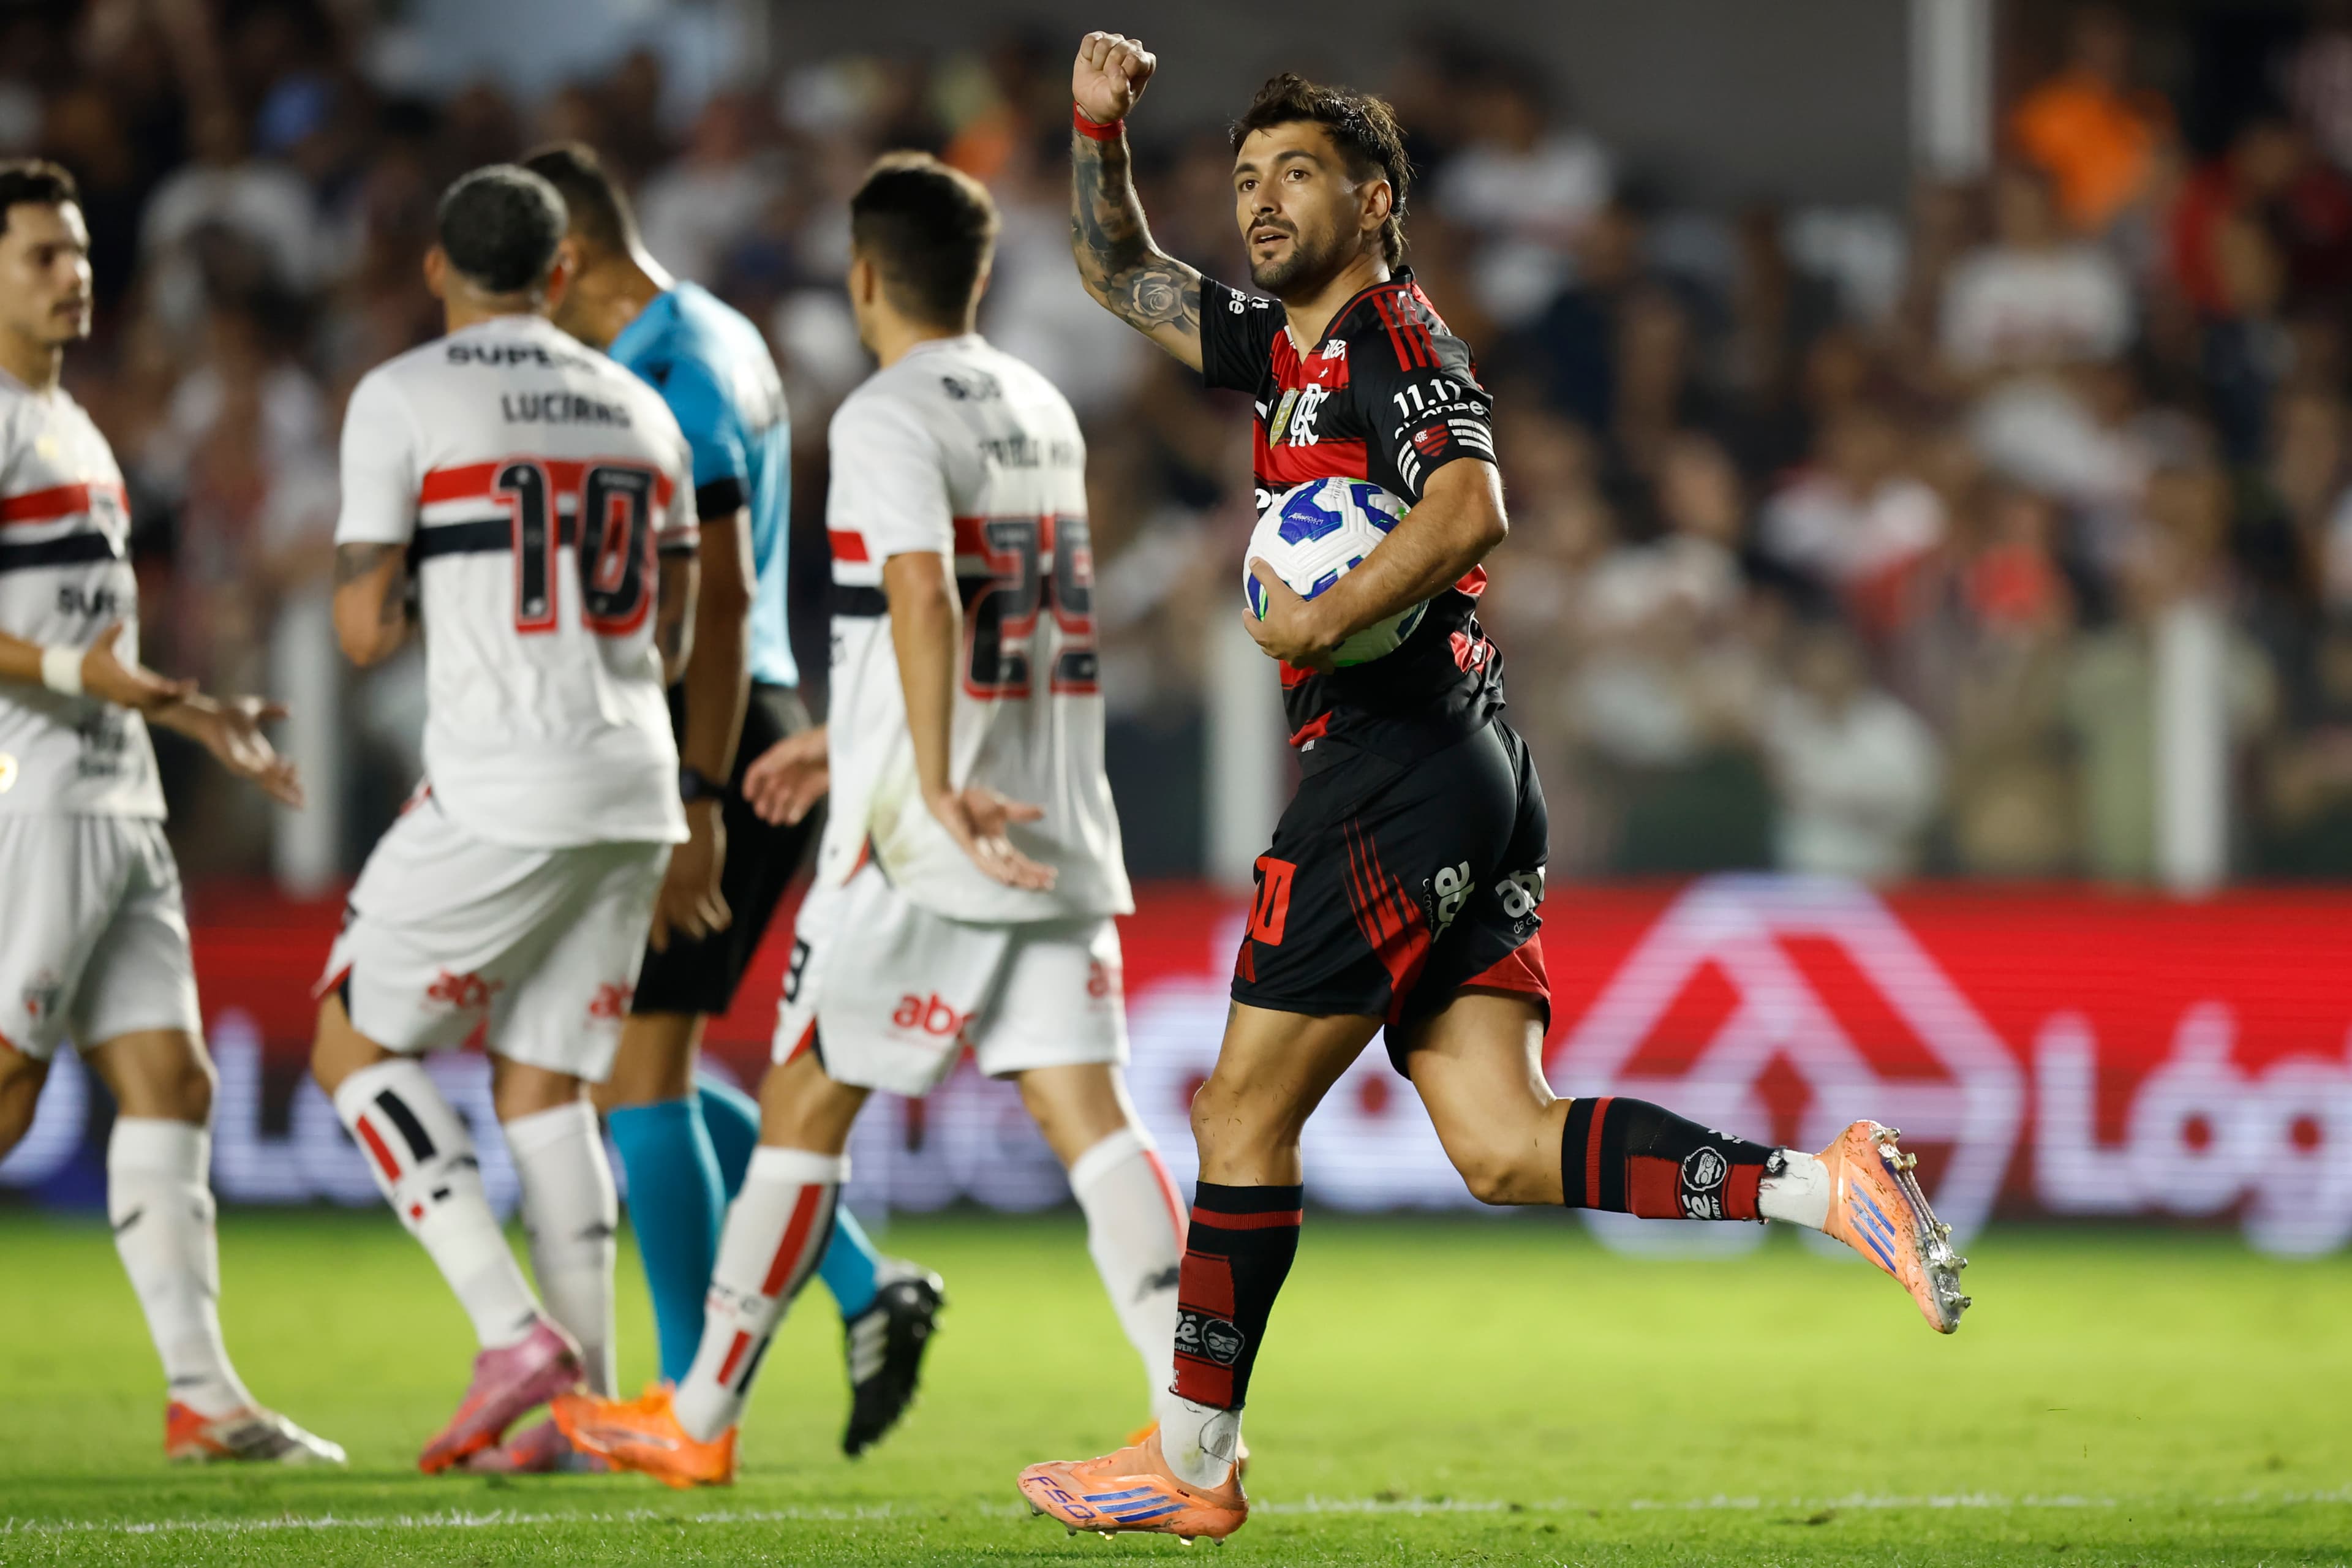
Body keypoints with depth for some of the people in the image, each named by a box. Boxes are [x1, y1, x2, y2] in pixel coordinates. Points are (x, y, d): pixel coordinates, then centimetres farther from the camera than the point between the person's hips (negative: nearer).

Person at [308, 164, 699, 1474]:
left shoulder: (404, 401, -4)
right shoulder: (642, 411, 13)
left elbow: (366, 630, -6)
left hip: (498, 797, -6)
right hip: (635, 792, 6)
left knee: (360, 1047, 6)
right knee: (546, 1087, 12)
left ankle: (513, 1330, -8)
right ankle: (587, 1403, 7)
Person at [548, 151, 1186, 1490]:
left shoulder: (887, 418, -9)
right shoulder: (1044, 411, 17)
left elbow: (925, 596, -25)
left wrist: (936, 787, -32)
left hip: (918, 844, -7)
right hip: (1060, 832, 7)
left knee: (803, 1109, 5)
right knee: (1088, 1113, -2)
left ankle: (700, 1418, 13)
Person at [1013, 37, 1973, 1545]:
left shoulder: (1394, 338, -7)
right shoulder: (1288, 348, 20)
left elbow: (1471, 511, -25)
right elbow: (1120, 271, 33)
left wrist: (1318, 622, -19)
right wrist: (1099, 132, 17)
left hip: (1398, 780, -9)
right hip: (1468, 795, 9)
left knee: (1245, 1117, -1)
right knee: (1502, 1148, -2)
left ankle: (1190, 1462, 7)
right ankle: (1824, 1183, -12)